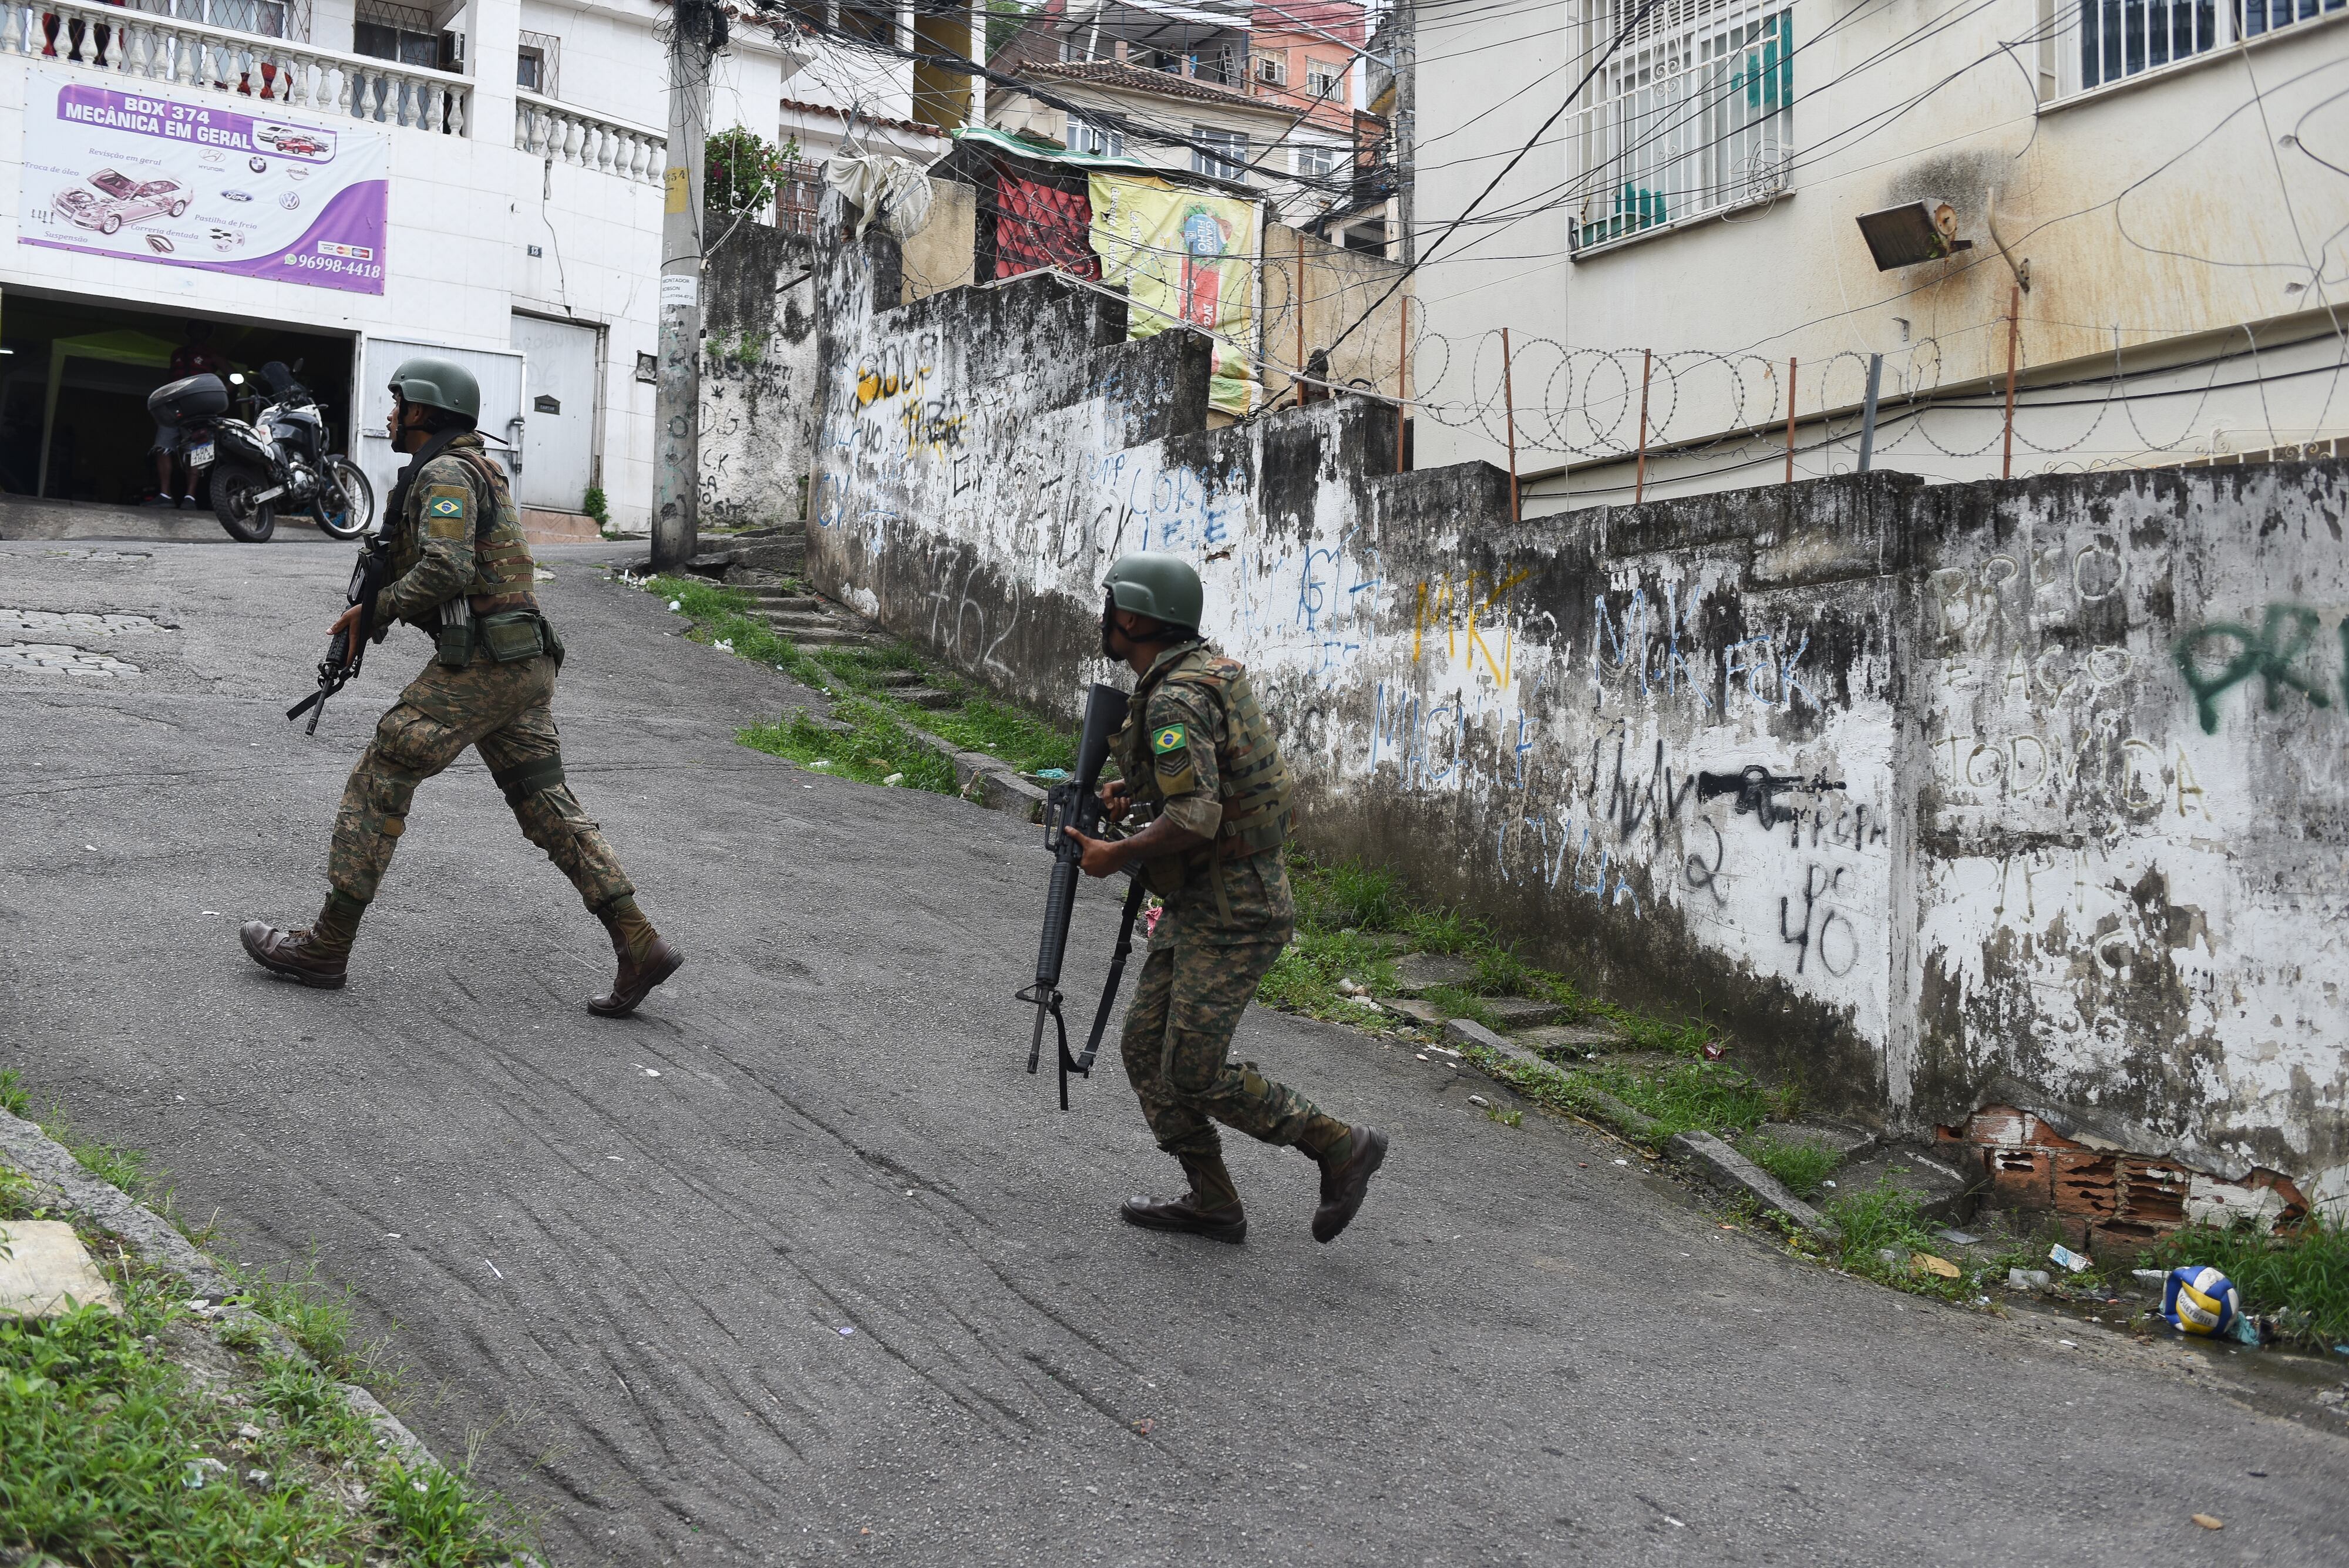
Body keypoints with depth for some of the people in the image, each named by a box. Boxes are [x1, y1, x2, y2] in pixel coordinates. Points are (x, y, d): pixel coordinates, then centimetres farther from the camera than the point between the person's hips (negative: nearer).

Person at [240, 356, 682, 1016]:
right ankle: (639, 945, 0)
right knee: (547, 807, 7)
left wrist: (379, 608, -8)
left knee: (379, 783, -1)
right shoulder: (475, 468, 23)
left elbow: (445, 570, -23)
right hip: (526, 665, 10)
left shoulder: (445, 473, -9)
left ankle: (327, 946, 5)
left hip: (479, 664, -10)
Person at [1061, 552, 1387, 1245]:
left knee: (1195, 1074, -5)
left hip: (1232, 912, -10)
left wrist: (1118, 855, -15)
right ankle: (1212, 1203, 19)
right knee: (1146, 1048, 11)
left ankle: (1340, 1147, 7)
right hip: (1201, 903, 10)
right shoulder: (1208, 668, 10)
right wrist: (1135, 791, 11)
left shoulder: (1175, 699, -21)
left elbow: (1196, 818, -29)